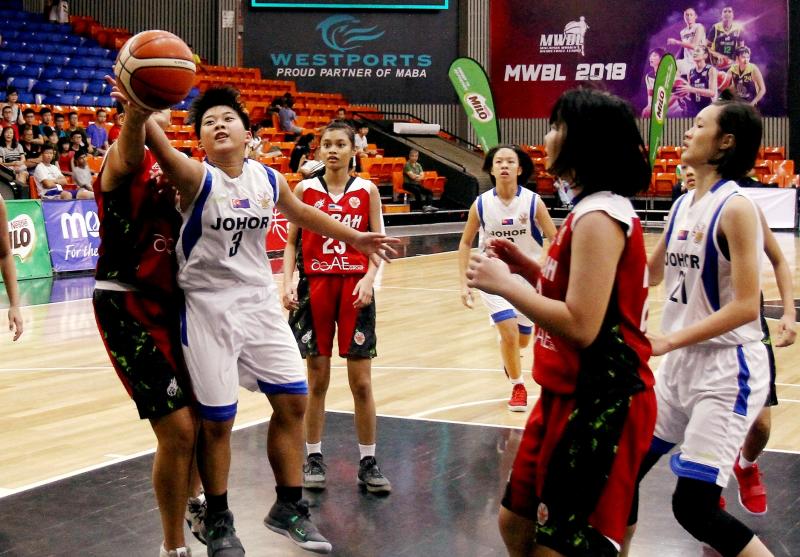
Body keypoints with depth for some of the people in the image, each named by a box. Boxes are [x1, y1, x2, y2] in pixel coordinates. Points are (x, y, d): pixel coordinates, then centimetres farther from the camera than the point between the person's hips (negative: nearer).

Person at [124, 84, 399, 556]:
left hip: (261, 301, 5)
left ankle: (290, 507, 23)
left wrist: (354, 238, 27)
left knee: (293, 401, 7)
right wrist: (140, 110, -55)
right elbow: (161, 148, -35)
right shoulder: (197, 177, -14)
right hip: (208, 308, -5)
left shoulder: (269, 179, 2)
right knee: (216, 420, 1)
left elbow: (303, 214, 21)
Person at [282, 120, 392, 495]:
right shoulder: (304, 189, 4)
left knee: (361, 382, 1)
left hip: (354, 288, 0)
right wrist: (288, 280, -7)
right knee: (317, 379, 6)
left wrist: (369, 278, -12)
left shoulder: (367, 190, 3)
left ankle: (368, 463, 10)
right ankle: (313, 458, 17)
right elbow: (291, 241, 6)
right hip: (314, 287, 0)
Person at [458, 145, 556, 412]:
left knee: (521, 340, 14)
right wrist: (464, 282, -6)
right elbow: (466, 242, 1)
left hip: (528, 277, 1)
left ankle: (507, 355, 53)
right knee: (509, 332, -16)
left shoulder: (533, 202, -16)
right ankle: (517, 386, 9)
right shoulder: (481, 204, -12)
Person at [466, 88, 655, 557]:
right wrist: (527, 267, 8)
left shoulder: (599, 217, -20)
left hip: (600, 408, -10)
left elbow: (581, 325, -26)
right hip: (573, 398, 10)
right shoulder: (595, 210, 12)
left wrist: (504, 285, -17)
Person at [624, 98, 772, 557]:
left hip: (727, 369, -8)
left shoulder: (736, 207, -15)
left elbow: (745, 305, -21)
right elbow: (653, 272, 25)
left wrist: (668, 341, -23)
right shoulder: (684, 205, 10)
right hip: (680, 366, 8)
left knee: (694, 507, -13)